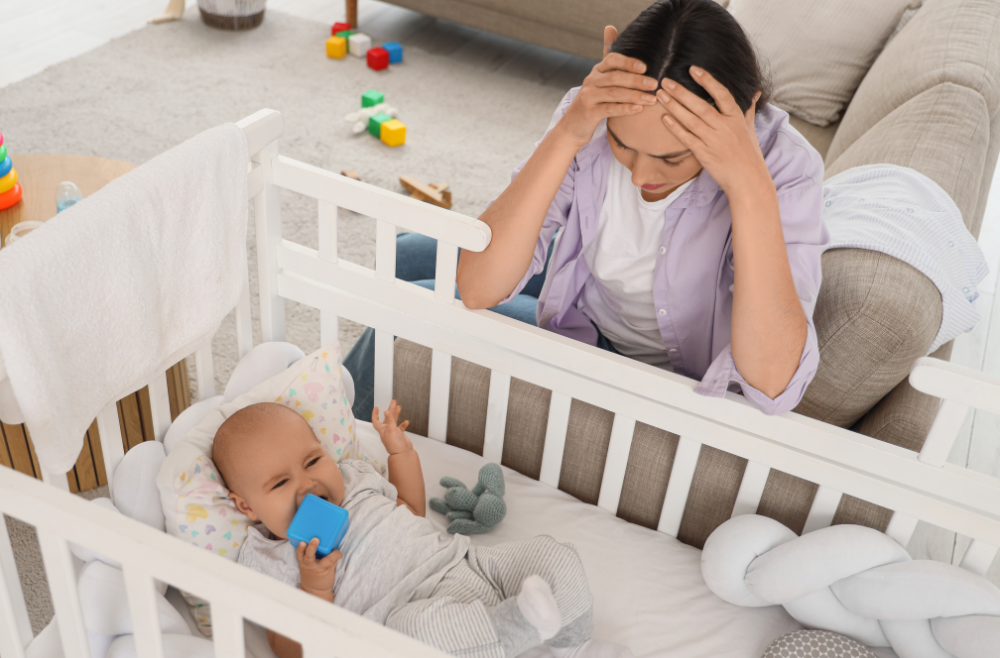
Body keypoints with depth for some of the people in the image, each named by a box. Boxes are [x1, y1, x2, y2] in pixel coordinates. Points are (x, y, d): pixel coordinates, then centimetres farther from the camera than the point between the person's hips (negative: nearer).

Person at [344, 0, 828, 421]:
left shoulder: (786, 166, -31)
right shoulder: (593, 119, -24)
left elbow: (771, 385, -41)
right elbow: (477, 288, -31)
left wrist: (750, 188, -48)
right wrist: (566, 135, -40)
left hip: (670, 373, -4)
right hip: (583, 312, 4)